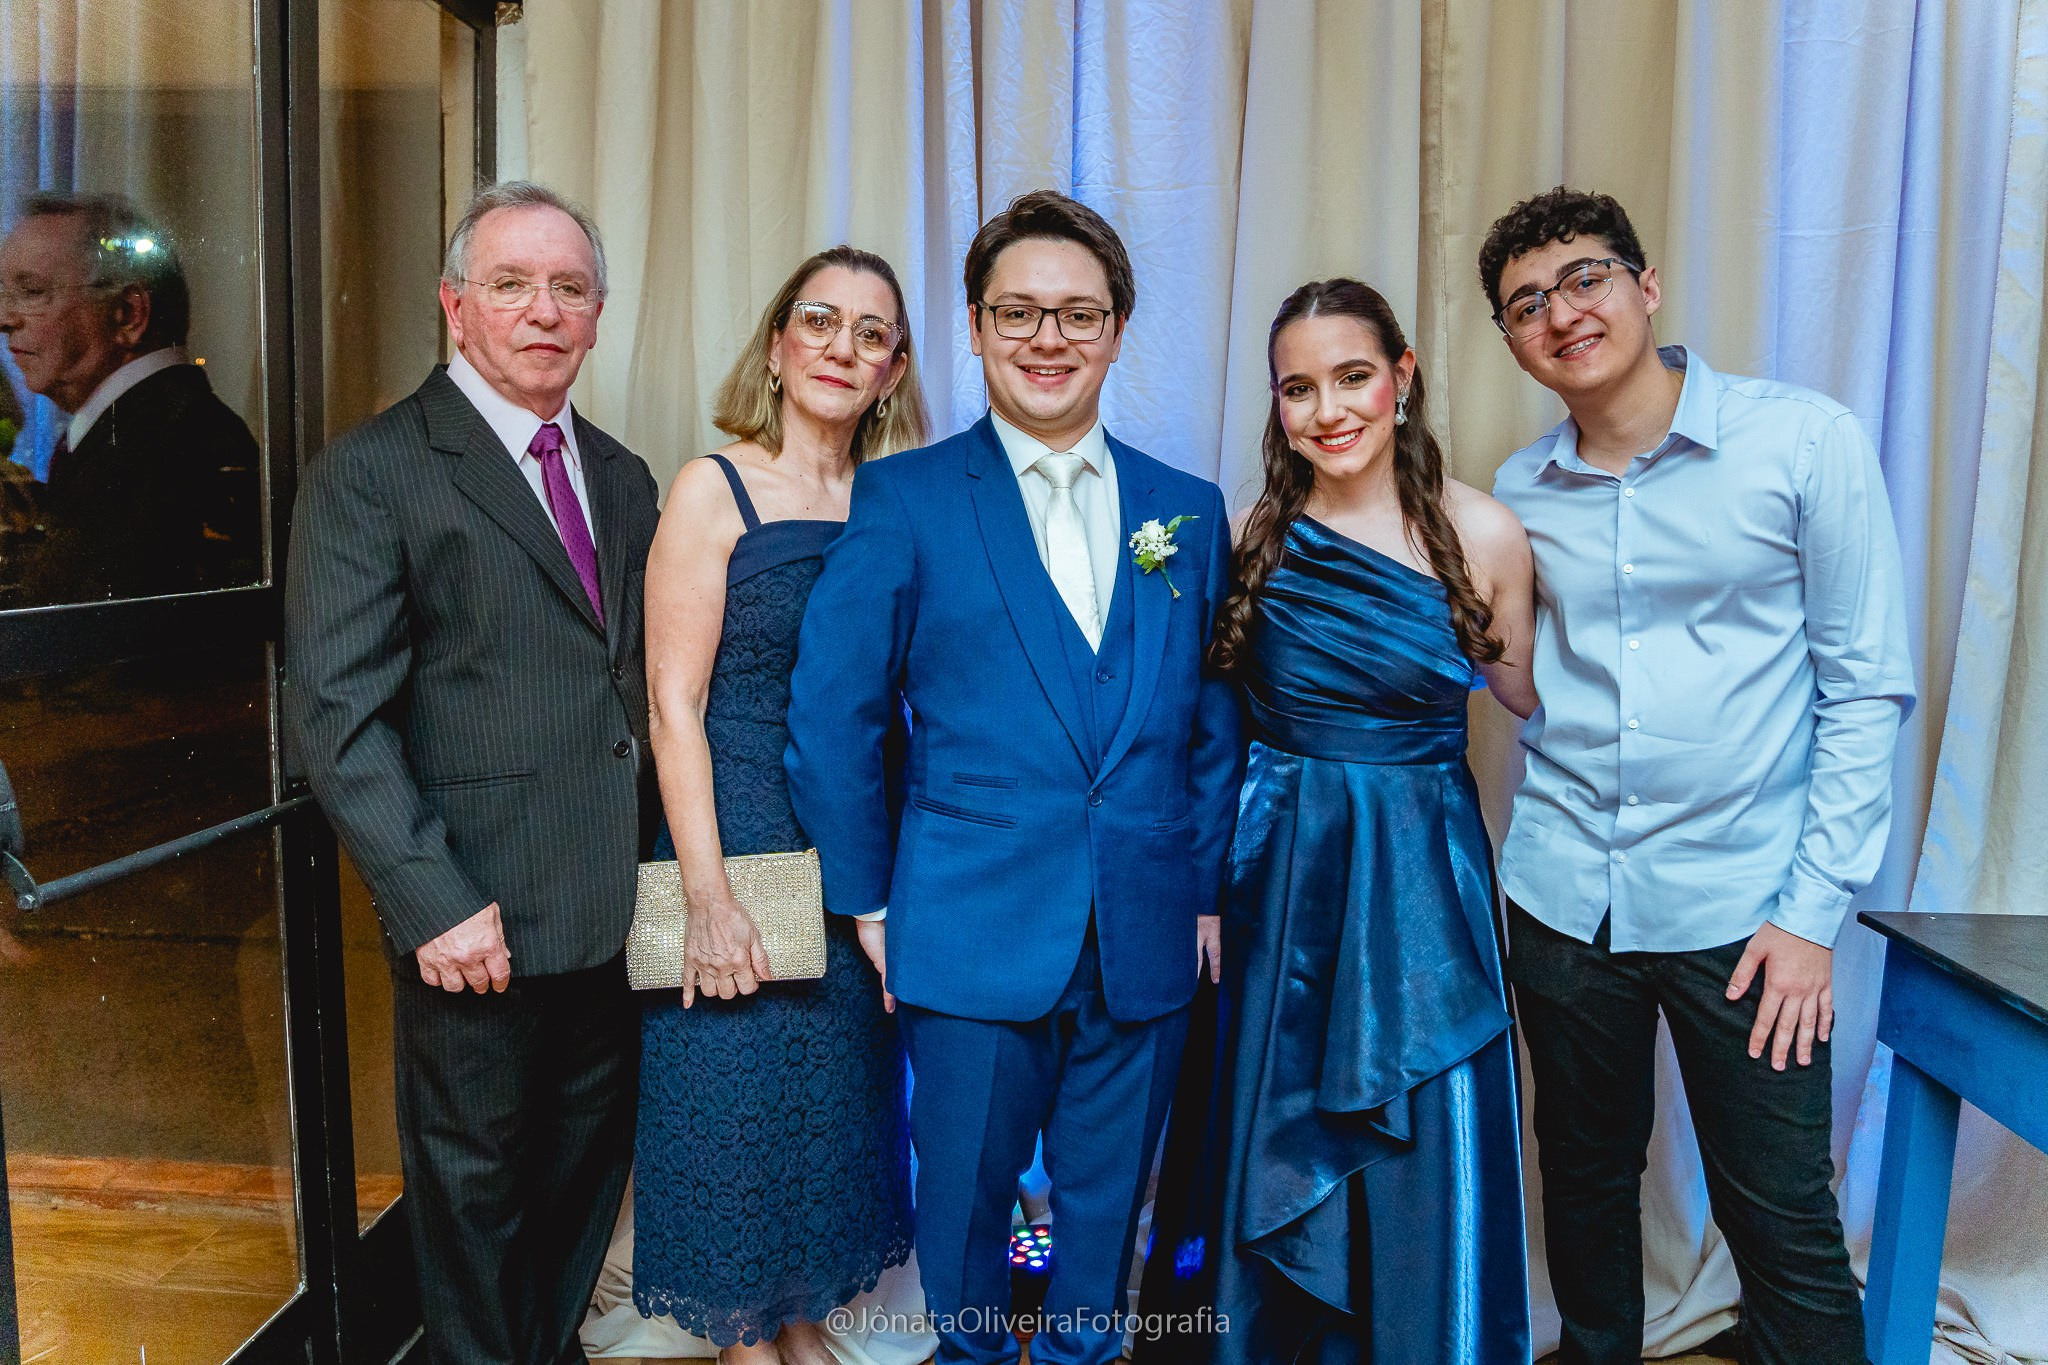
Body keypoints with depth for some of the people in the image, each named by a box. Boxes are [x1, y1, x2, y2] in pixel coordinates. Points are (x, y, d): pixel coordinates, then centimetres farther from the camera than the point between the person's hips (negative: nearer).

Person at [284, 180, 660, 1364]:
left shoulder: (623, 479, 11)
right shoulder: (369, 475, -8)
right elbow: (337, 715, -13)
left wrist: (667, 860, 4)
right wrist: (433, 903, -18)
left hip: (620, 911, 6)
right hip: (480, 923, -5)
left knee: (591, 1167, 19)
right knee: (477, 1185, 12)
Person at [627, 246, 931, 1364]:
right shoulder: (714, 489, -8)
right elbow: (673, 704, -12)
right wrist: (707, 899, -16)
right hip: (742, 838, -4)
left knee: (835, 1097, 17)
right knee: (735, 1099, 9)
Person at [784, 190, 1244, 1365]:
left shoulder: (1191, 511, 7)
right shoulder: (904, 499, -3)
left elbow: (1214, 723, 10)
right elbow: (832, 716, -3)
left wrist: (1209, 893, 5)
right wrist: (869, 904, -3)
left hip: (1149, 945, 3)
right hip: (975, 937, -2)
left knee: (1107, 1213, 17)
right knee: (964, 1204, 13)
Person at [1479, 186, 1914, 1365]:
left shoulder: (1808, 441, -6)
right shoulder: (1518, 492, 3)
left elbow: (1866, 688, -6)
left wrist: (1814, 911, -9)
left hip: (1739, 902, -3)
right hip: (1564, 898, 4)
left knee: (1783, 1222, 4)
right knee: (1586, 1179, 18)